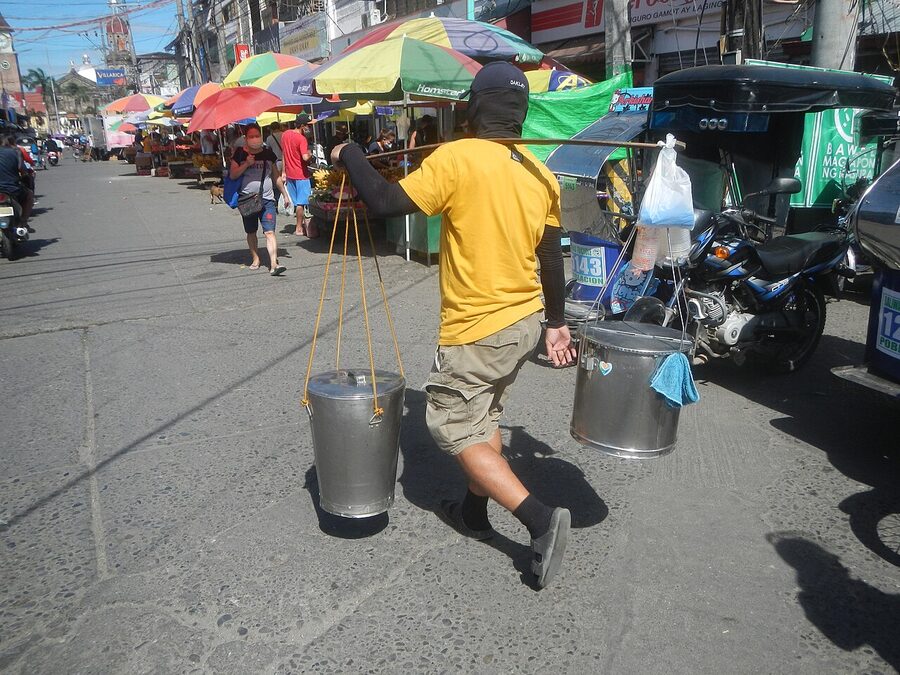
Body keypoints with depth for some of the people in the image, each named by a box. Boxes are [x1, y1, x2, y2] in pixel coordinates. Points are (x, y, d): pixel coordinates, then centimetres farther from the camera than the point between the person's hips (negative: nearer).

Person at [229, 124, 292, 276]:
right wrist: (246, 164, -14)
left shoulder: (268, 153, 8)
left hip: (267, 200, 0)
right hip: (247, 199, 1)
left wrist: (285, 194, 16)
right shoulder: (240, 153, 2)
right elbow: (233, 175, -1)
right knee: (251, 232, 12)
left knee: (270, 232, -12)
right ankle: (255, 259, 29)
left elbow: (276, 176, 15)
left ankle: (274, 264, -19)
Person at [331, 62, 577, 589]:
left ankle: (541, 519, -3)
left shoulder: (456, 159, -17)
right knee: (485, 416, 23)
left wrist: (350, 156, -2)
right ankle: (475, 511, 37)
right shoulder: (540, 174, 4)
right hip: (526, 321, 8)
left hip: (476, 329, -8)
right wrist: (557, 323, 18)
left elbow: (386, 203, -19)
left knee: (454, 425, 5)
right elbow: (552, 259, 8)